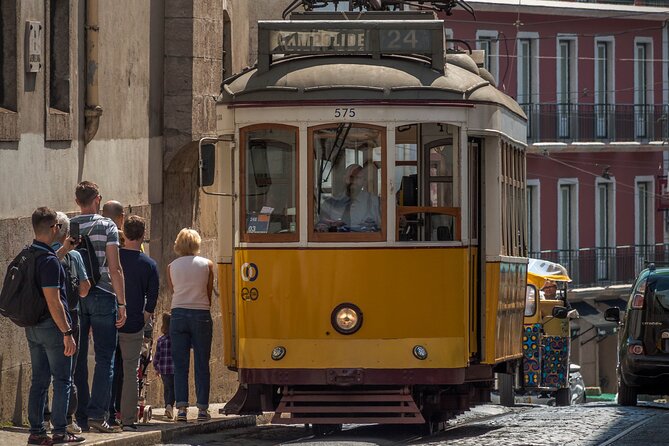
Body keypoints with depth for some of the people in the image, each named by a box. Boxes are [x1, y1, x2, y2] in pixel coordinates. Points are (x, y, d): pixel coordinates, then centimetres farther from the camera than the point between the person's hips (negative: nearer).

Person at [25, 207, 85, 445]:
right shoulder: (49, 261, -20)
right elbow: (53, 302, -22)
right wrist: (67, 333, -19)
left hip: (32, 326, 8)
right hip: (52, 326, -8)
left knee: (39, 380, 12)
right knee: (63, 380, 0)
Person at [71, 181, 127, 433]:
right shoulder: (107, 226, -2)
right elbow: (114, 268, -7)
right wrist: (122, 303, -4)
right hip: (102, 296, -3)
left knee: (78, 358, 7)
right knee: (104, 358, -1)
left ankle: (79, 417, 6)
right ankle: (97, 414, -10)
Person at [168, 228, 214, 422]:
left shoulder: (172, 267, 5)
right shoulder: (206, 264, 3)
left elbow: (173, 291, 8)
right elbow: (209, 294, 7)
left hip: (178, 314, 1)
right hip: (201, 315, -1)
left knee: (180, 365, 2)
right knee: (201, 365, 3)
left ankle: (181, 407, -7)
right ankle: (202, 408, 0)